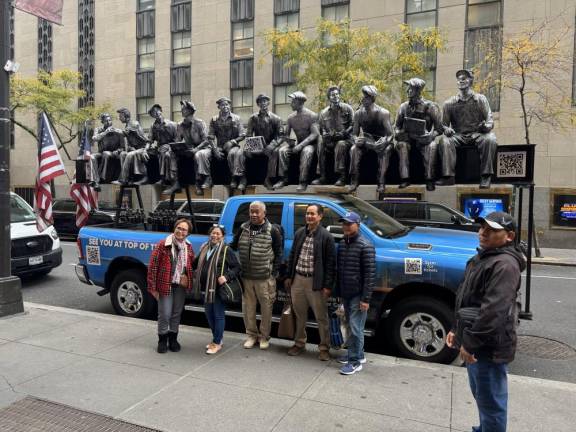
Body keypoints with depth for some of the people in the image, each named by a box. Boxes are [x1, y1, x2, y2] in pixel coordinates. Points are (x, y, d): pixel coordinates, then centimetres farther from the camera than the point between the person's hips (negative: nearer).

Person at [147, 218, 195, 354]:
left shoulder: (188, 247, 4)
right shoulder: (163, 245, -11)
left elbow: (192, 265, 15)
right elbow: (152, 266, -11)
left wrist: (187, 278, -4)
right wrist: (153, 287, -13)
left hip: (181, 286, 4)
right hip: (165, 285, -4)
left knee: (177, 314, 14)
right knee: (165, 314, 0)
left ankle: (173, 339, 30)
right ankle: (162, 340, 21)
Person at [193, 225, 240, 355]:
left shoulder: (226, 250, -8)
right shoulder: (204, 248, 10)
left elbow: (237, 267, -9)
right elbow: (196, 263, 22)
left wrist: (226, 276, -22)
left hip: (219, 288, -7)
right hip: (206, 288, 7)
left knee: (218, 315, 3)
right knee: (209, 314, 17)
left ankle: (217, 343, 15)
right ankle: (216, 339, 34)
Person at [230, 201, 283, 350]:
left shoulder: (273, 230, -4)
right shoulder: (243, 228, 7)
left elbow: (278, 253, -2)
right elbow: (233, 246, 17)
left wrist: (274, 272, -6)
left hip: (265, 277, -3)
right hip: (246, 276, 4)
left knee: (266, 308, 6)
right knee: (248, 308, 11)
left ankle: (264, 336, 22)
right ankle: (251, 335, 28)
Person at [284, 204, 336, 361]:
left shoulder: (326, 237, -9)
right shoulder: (299, 233, 8)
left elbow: (330, 263, -10)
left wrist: (327, 285, -13)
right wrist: (289, 277, 12)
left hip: (315, 282, -5)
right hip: (297, 279, 5)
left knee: (321, 317, 5)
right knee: (299, 315, 16)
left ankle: (324, 348, 20)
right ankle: (299, 344, 32)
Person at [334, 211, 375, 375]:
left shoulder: (365, 246, -13)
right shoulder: (341, 244, 10)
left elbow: (370, 274, -16)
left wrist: (366, 298, -19)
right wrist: (338, 292, 15)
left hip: (358, 295, -7)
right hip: (345, 294, 7)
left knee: (355, 328, -3)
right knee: (352, 326, 17)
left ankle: (355, 361, 9)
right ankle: (358, 354, 32)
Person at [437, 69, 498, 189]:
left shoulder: (480, 99, 8)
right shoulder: (449, 103, 8)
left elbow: (490, 121, 3)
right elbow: (444, 124, 8)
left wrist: (486, 126, -22)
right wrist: (446, 129, -17)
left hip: (477, 134, 0)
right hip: (458, 135, 0)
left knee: (490, 139, -32)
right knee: (444, 141, -31)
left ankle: (486, 177, -24)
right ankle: (448, 176, -30)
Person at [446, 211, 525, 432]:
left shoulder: (504, 264, -21)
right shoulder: (482, 257, 12)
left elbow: (493, 311, -28)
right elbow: (465, 299, 18)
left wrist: (469, 342, -23)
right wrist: (456, 330, 17)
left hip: (489, 347, -10)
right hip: (476, 343, 10)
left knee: (491, 402, 3)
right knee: (482, 396, 26)